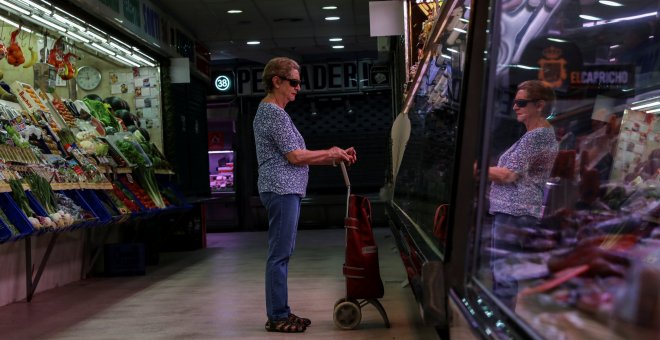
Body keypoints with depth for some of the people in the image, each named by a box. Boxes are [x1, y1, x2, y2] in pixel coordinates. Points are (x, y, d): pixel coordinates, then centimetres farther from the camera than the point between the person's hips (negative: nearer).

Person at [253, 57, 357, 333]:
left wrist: (335, 158, 14)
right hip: (282, 190, -11)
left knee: (281, 254, 13)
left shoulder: (268, 111, 20)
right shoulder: (274, 113, -13)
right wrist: (330, 154, -2)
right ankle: (277, 317, 4)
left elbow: (293, 156, 18)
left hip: (285, 190, 11)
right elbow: (296, 156, -17)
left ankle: (279, 313, 21)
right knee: (280, 255, -5)